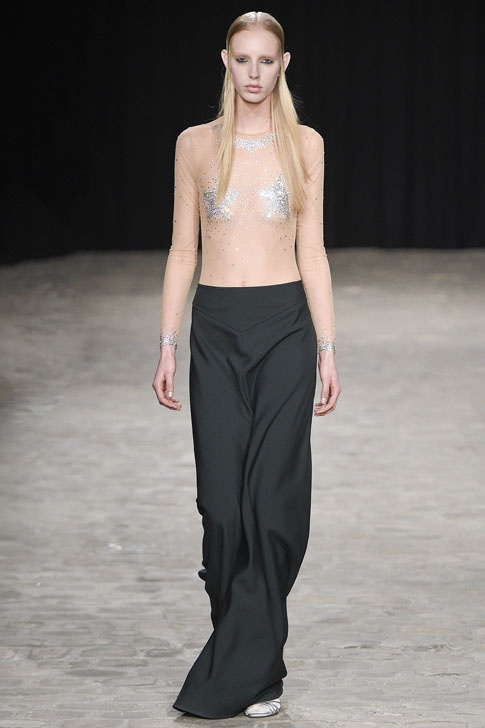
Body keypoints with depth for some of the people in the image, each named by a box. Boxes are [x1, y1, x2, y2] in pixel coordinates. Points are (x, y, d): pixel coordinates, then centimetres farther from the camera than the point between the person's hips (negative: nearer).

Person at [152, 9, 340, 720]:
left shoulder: (304, 144, 5)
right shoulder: (196, 143, 6)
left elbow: (311, 251, 4)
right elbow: (183, 249, 8)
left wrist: (327, 349, -1)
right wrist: (168, 346, 2)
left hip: (285, 326, -1)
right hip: (217, 328, 1)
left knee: (274, 498, -5)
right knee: (224, 500, -2)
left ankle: (240, 670, 3)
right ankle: (254, 660, 13)